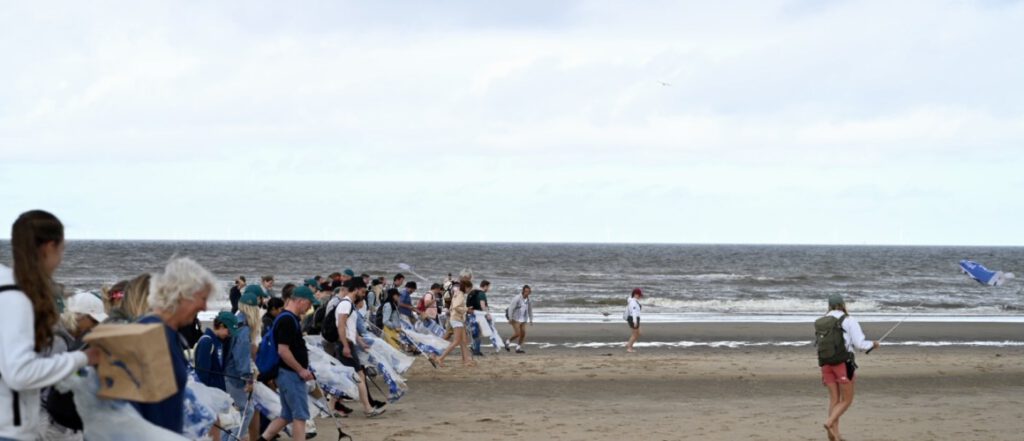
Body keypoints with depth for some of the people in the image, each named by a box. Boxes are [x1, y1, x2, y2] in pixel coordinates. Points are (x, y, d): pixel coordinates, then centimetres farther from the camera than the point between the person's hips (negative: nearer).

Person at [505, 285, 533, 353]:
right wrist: (510, 319, -18)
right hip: (515, 319, -6)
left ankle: (518, 348, 3)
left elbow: (530, 310, 14)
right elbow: (511, 308, -16)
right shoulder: (517, 299, -16)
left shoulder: (528, 300, 4)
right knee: (517, 334, -13)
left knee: (523, 334, -4)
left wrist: (531, 320, 13)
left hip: (523, 320, 6)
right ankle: (507, 342, 10)